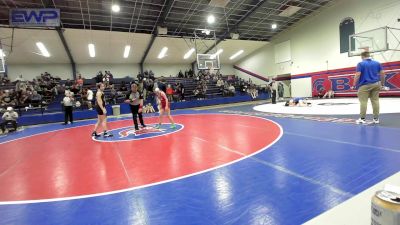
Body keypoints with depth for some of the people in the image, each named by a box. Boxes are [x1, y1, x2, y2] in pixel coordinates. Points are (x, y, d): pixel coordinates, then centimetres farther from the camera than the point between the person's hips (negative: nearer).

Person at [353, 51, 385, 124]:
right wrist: (382, 83, 17)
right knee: (375, 101, 6)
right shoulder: (377, 63, 12)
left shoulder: (360, 64, -3)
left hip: (365, 85, -5)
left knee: (363, 102, -5)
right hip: (376, 84, 5)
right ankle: (376, 118, 10)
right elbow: (382, 73, 10)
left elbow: (358, 75, -12)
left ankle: (362, 119, -4)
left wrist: (354, 85, -7)